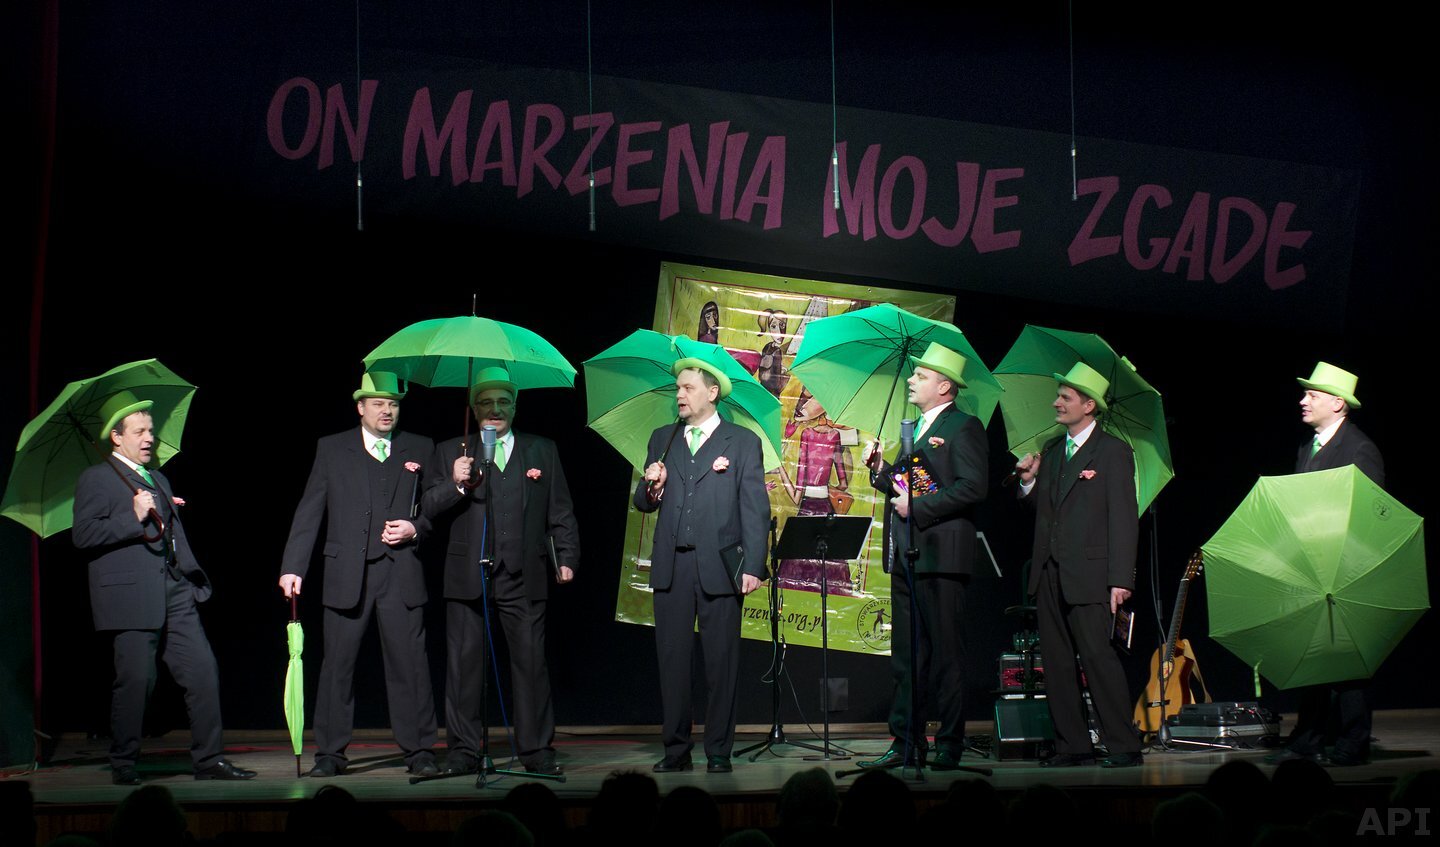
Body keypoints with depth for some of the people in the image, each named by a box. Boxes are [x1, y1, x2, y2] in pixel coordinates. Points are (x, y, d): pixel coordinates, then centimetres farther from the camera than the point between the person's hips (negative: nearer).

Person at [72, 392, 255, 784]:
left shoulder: (159, 480, 23)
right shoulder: (96, 479, 0)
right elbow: (83, 534, -12)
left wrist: (193, 576, 15)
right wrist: (134, 518, -16)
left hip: (175, 594, 7)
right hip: (131, 597, -7)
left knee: (203, 671, 0)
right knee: (135, 680, -6)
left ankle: (208, 759, 6)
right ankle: (123, 764, 9)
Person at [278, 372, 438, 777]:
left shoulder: (420, 449, 12)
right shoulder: (331, 449, 10)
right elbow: (308, 512, 6)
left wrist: (415, 528, -6)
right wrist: (293, 567, -2)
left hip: (401, 574, 0)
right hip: (347, 575, 0)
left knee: (409, 664, -2)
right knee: (337, 665, 1)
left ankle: (419, 751, 6)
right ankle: (330, 753, 10)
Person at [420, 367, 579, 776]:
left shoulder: (543, 450, 16)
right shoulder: (451, 452, 14)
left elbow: (561, 513, 15)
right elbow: (427, 509, 7)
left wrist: (567, 558, 6)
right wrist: (456, 485, -10)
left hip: (524, 575, 0)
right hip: (467, 573, 0)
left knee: (531, 662, -2)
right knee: (464, 663, 0)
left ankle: (536, 750, 4)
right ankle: (463, 750, 8)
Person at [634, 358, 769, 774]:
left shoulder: (742, 442, 4)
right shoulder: (662, 440, 16)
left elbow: (755, 508, -1)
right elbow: (644, 504, 17)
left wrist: (753, 565, -9)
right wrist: (651, 488, -7)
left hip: (719, 566, -3)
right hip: (670, 567, 3)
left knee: (721, 662, 0)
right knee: (672, 661, 4)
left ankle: (719, 751, 7)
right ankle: (676, 750, 11)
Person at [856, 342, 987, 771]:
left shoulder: (964, 427, -6)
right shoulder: (914, 428, 21)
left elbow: (972, 487, -17)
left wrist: (917, 507, -17)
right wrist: (880, 468, 4)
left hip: (940, 555, -8)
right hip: (905, 557, 9)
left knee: (945, 654, -3)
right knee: (906, 655, 8)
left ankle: (950, 746, 2)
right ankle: (907, 743, 11)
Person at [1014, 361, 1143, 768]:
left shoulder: (1113, 451, -2)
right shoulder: (1051, 451, 17)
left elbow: (1123, 517, -8)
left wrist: (1121, 578, -14)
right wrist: (1029, 480, 0)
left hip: (1088, 575, -7)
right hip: (1048, 574, 7)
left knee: (1097, 656, -10)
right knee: (1056, 662, 6)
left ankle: (1123, 746, -4)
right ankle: (1072, 745, 11)